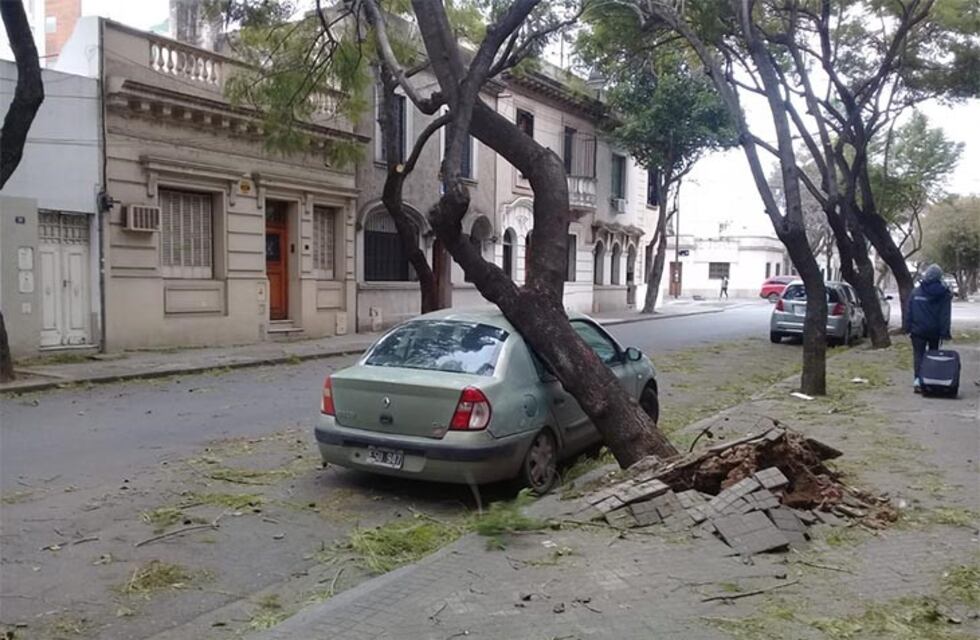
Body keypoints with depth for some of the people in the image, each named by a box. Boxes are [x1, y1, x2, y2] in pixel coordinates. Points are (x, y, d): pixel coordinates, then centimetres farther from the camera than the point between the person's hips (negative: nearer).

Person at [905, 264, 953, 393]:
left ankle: (917, 379, -16)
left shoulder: (915, 292, -2)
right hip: (934, 331, 1)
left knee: (918, 354, 1)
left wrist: (908, 328, 4)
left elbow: (908, 312, -1)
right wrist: (945, 332, -5)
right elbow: (945, 315, -6)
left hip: (918, 330, -1)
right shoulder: (944, 293, -3)